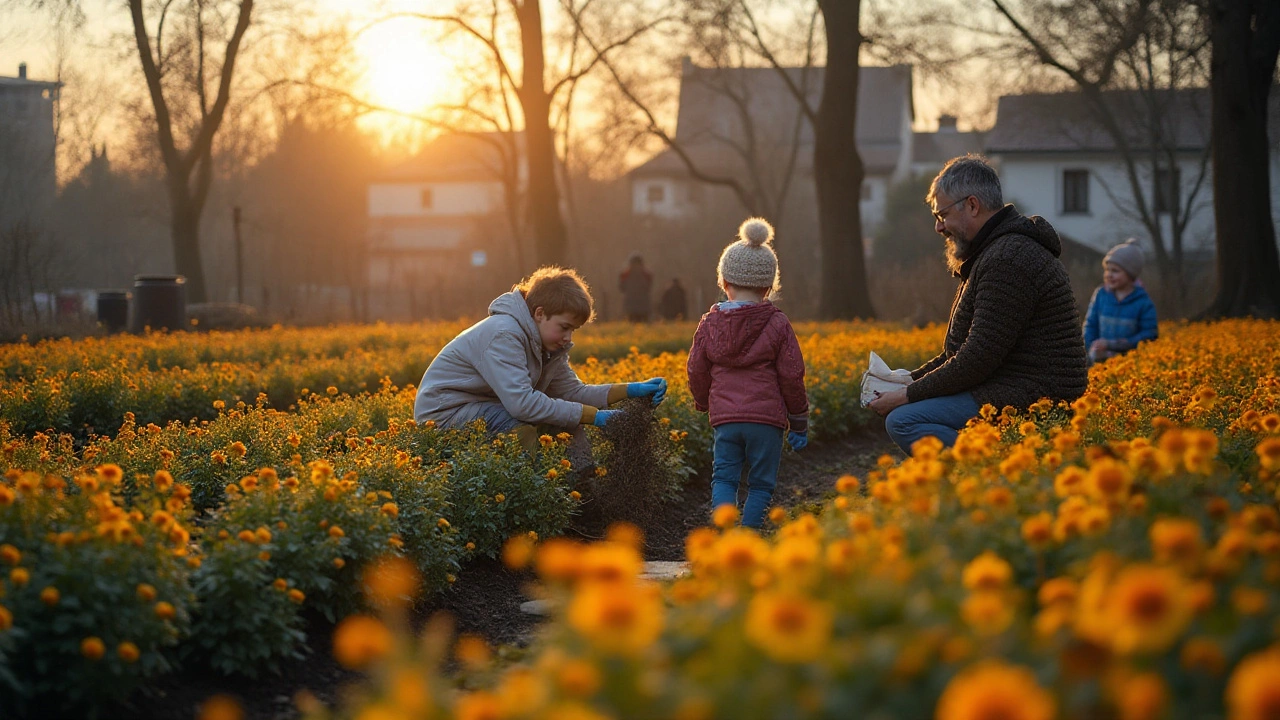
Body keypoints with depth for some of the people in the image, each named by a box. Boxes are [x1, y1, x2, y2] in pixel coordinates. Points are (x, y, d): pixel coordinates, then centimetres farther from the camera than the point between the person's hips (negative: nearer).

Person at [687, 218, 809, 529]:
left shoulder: (710, 324, 4)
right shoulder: (777, 325, -2)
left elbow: (697, 373, 10)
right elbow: (791, 376, -1)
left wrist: (704, 406, 30)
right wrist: (799, 421, 10)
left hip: (725, 418, 1)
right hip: (767, 418, -1)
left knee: (724, 477, 7)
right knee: (761, 484, 7)